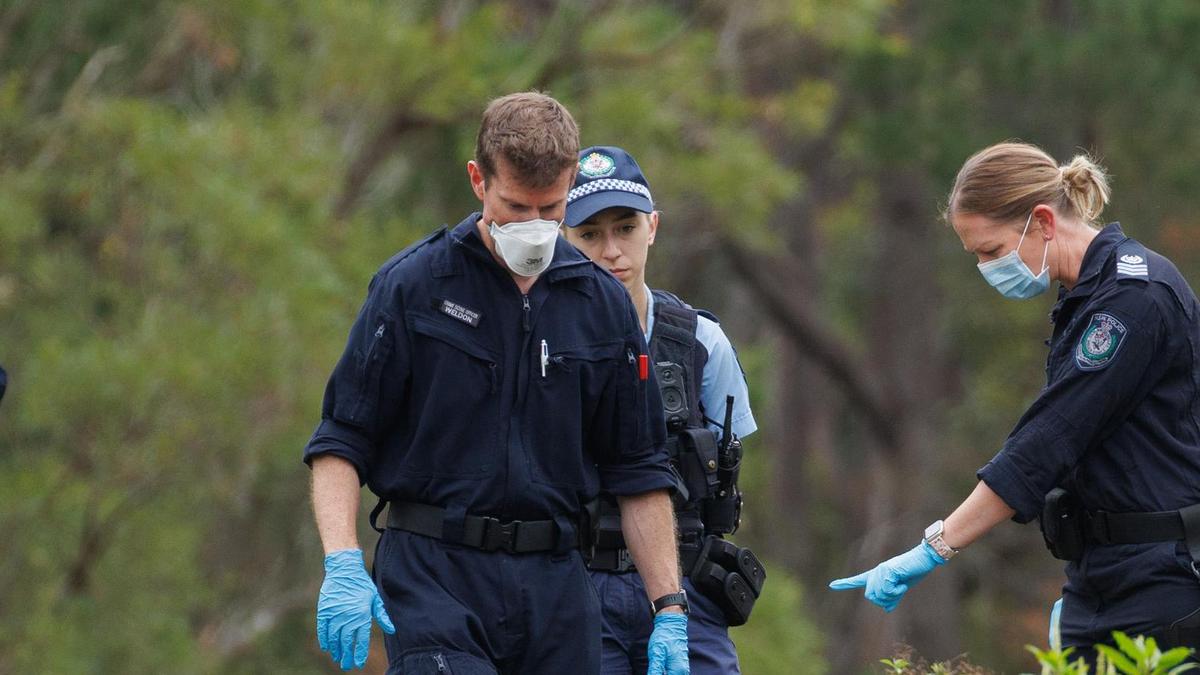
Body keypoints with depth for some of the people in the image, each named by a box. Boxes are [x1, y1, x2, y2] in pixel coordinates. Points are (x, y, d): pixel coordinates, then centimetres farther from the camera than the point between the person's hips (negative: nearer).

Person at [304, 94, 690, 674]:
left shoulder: (603, 304, 10)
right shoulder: (413, 284, -1)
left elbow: (638, 471, 14)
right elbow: (341, 441, -1)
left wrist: (670, 611, 7)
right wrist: (342, 566, -16)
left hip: (555, 584, 4)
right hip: (434, 574, -4)